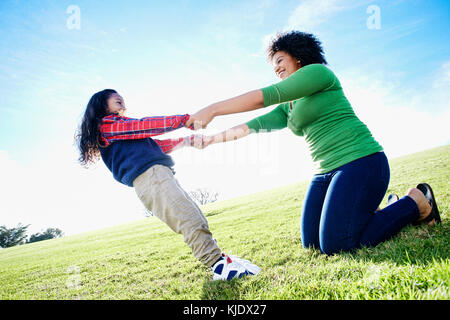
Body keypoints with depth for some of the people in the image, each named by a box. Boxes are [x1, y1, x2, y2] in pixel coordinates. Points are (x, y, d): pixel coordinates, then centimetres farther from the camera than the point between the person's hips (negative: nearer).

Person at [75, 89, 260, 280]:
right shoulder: (107, 124, 6)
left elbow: (155, 146, 33)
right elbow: (145, 126, -1)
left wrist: (186, 141, 28)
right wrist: (185, 119, 1)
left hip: (159, 176, 10)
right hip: (148, 175, -10)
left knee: (196, 219, 5)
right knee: (191, 221, -19)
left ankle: (218, 258, 7)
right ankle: (219, 265, -20)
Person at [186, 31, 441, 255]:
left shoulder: (317, 71, -6)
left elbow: (266, 96, -15)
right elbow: (255, 125, 15)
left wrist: (212, 110, -16)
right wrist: (214, 138, 7)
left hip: (360, 163, -9)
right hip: (327, 172, 9)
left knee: (336, 245, -17)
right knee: (313, 243, 3)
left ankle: (416, 202, 0)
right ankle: (366, 213, 21)